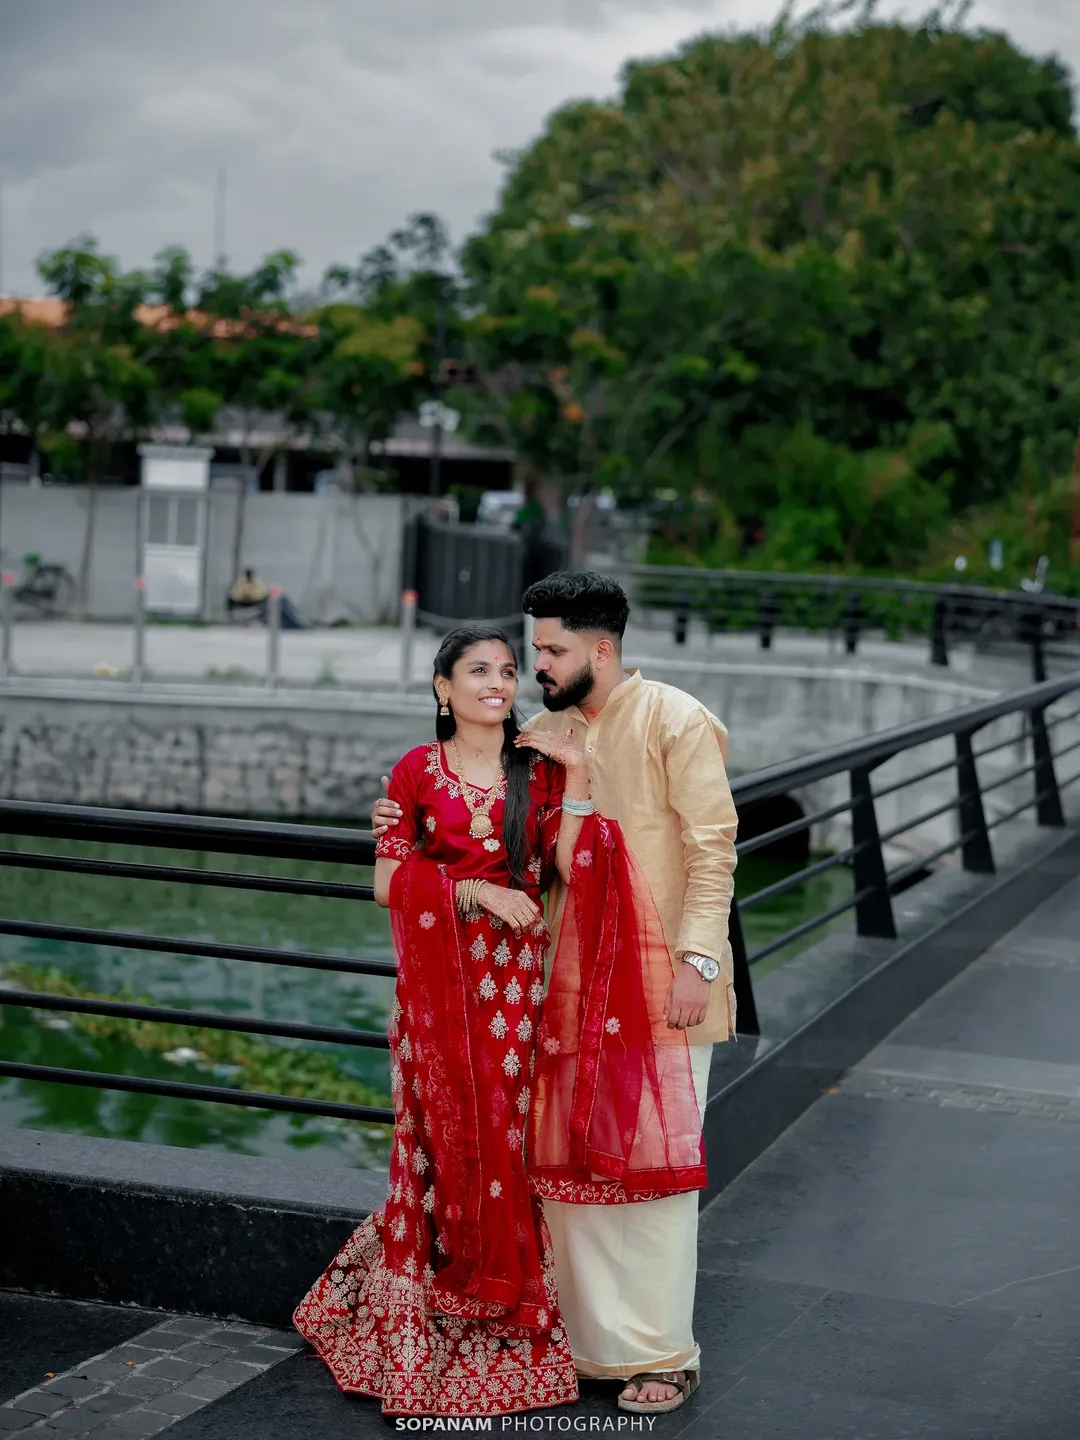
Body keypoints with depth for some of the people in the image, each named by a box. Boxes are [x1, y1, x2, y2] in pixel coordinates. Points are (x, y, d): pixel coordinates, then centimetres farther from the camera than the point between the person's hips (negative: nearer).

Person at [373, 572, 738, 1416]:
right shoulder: (544, 733, 10)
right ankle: (595, 1340, 23)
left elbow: (712, 849, -11)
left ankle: (665, 1355, 12)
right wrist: (415, 829, 1)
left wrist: (696, 961, -17)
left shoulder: (674, 723, -8)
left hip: (660, 985, -6)